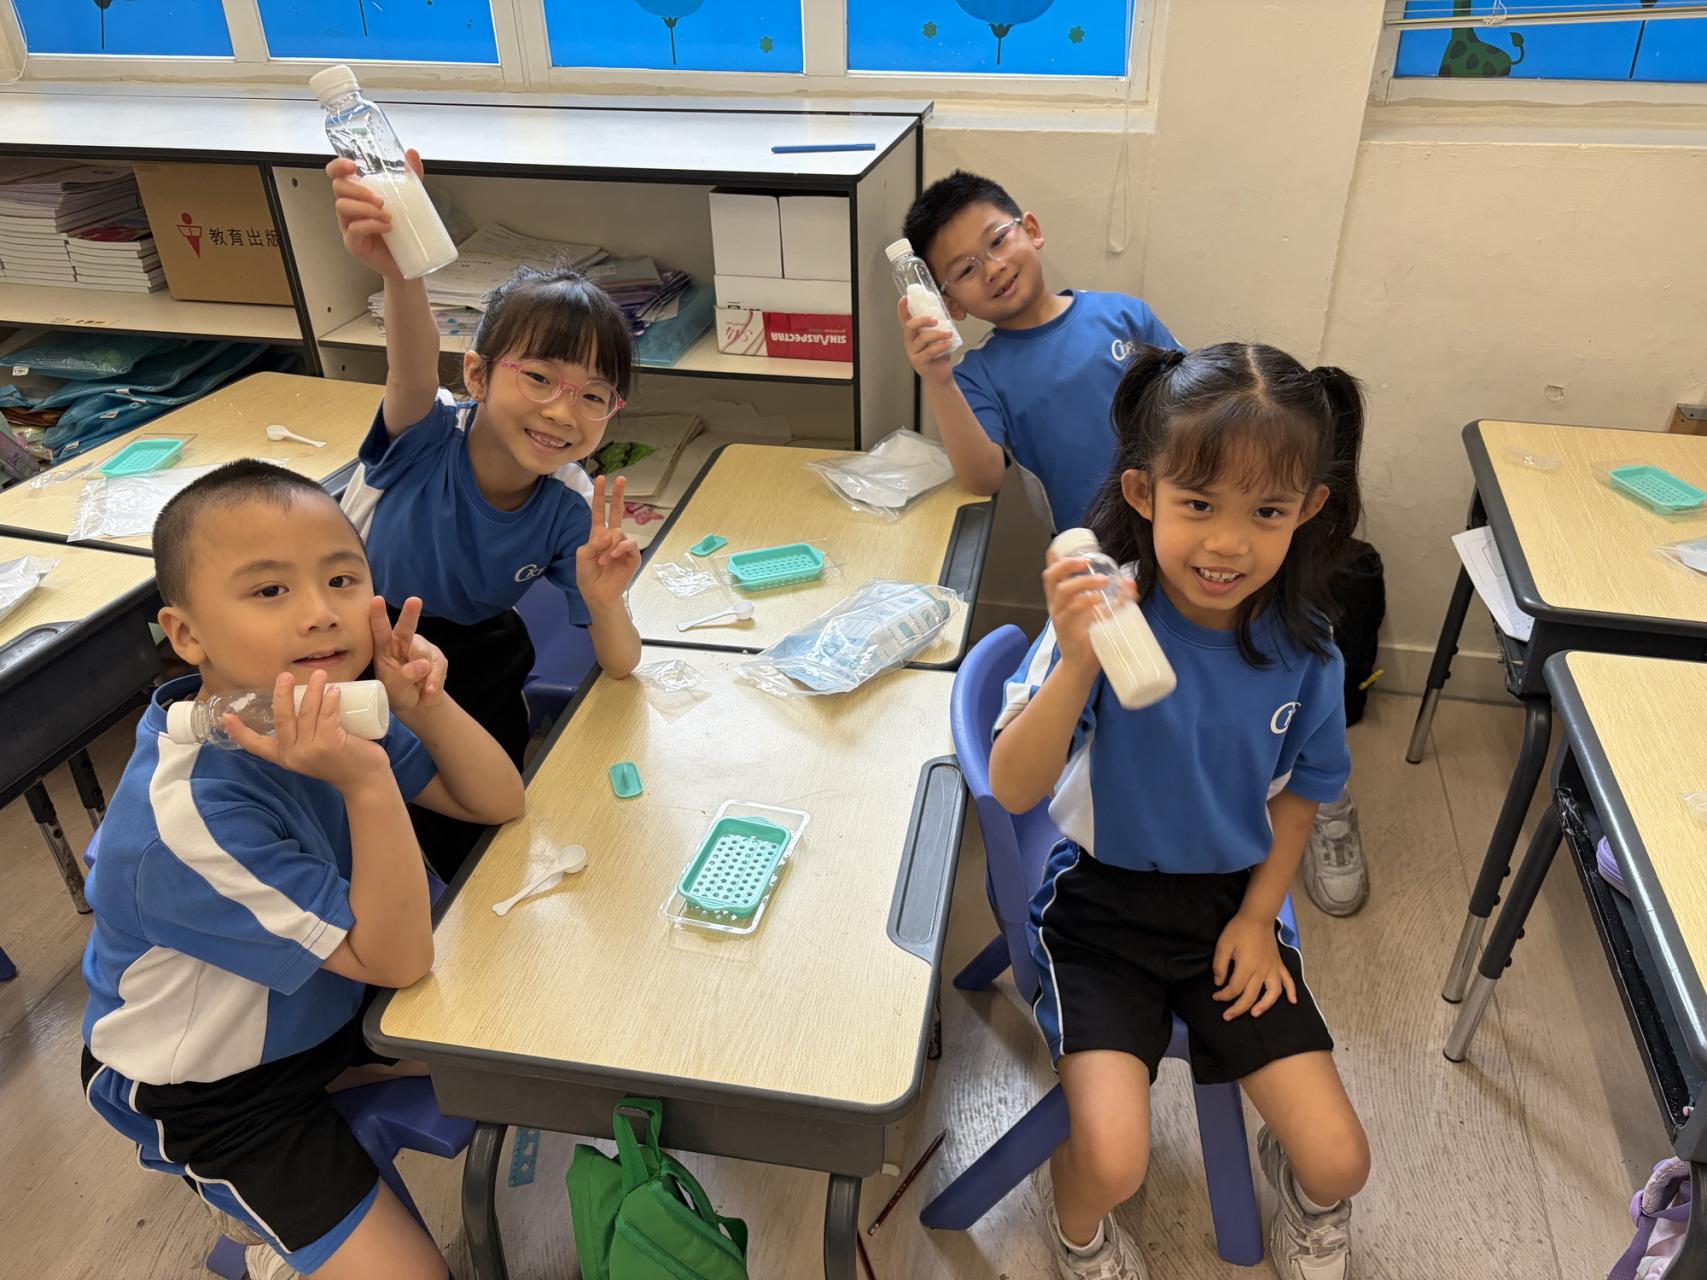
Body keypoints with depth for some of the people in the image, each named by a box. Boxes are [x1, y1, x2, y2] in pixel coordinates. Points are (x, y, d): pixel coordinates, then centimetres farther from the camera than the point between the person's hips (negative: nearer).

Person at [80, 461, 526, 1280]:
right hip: (211, 1083, -6)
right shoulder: (191, 815, -36)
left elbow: (497, 804, -10)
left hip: (319, 1002, 7)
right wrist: (368, 785, -45)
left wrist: (426, 708, -29)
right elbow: (398, 960, -30)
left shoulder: (328, 703, -16)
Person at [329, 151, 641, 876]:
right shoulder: (429, 437, -28)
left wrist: (603, 602, -39)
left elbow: (620, 665, -18)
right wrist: (400, 274, -75)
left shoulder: (571, 510, -21)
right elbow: (415, 369, -54)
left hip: (467, 659, 2)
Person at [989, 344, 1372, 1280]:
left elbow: (1298, 789, 7)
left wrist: (1257, 917, 1)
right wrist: (1077, 661, -42)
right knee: (1112, 1160, -17)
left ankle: (1306, 1191, 40)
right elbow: (1013, 789, -28)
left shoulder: (1301, 646, -11)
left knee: (1338, 1160, -1)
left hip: (1232, 902, 3)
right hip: (1100, 898, -3)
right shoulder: (1104, 614, -22)